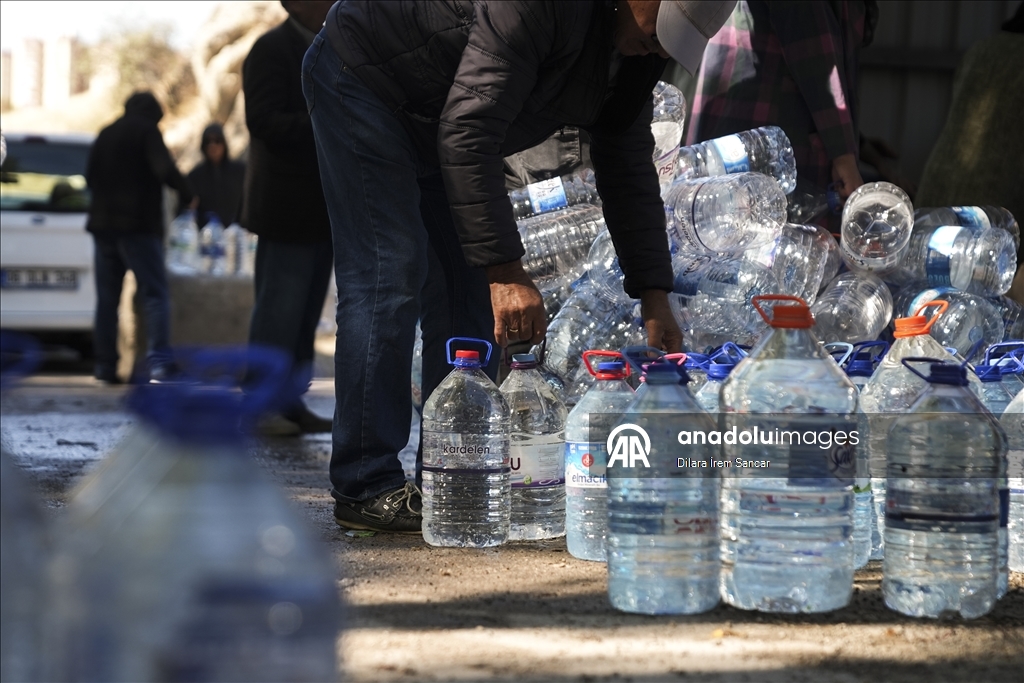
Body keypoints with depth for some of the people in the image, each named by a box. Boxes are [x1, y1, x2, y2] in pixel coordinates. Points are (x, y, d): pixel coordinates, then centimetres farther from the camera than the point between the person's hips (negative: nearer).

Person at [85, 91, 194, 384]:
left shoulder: (105, 134, 15)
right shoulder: (147, 131, -3)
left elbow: (90, 176, 22)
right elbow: (165, 169, -17)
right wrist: (186, 194, -3)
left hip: (103, 224, 6)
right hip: (138, 225, -6)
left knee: (107, 298, 9)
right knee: (155, 294, -10)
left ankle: (105, 365, 5)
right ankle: (159, 358, -25)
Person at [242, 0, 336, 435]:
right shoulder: (271, 51, -9)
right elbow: (266, 122, -19)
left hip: (323, 212, 8)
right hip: (288, 209, -8)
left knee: (306, 313, 9)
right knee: (279, 311, -8)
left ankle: (291, 404, 13)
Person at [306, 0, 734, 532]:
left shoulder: (638, 54, -7)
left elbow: (629, 173, 3)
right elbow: (468, 134, -39)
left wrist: (654, 298, -4)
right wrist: (505, 270, -41)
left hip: (430, 124, 9)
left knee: (469, 288, 2)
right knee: (390, 274, -16)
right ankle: (366, 489, -14)